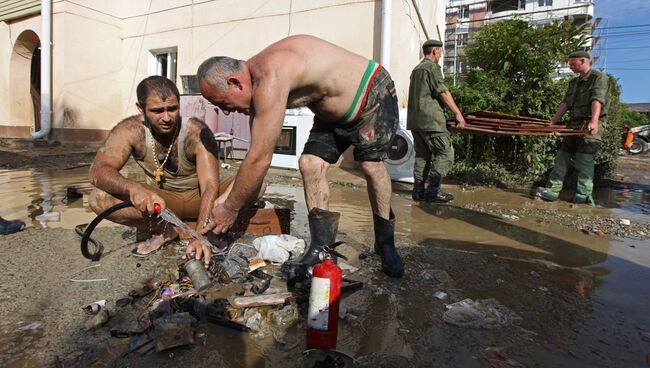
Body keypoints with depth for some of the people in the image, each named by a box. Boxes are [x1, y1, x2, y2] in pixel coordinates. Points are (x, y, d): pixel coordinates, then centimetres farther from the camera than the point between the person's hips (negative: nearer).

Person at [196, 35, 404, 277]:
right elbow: (257, 154, -2)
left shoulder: (269, 79, -37)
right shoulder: (254, 82, -7)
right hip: (333, 113, 7)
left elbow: (259, 160, -36)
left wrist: (230, 209, -24)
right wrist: (231, 200, -3)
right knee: (310, 165, -8)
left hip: (373, 96, -7)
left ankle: (385, 244, 13)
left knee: (372, 166, -10)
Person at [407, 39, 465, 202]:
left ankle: (418, 190, 10)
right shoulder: (432, 67, -7)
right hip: (430, 120, -9)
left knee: (422, 155, 11)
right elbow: (443, 92, -14)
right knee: (445, 153, -3)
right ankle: (433, 190, -5)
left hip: (415, 120, 9)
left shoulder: (416, 69, 20)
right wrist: (458, 113, -12)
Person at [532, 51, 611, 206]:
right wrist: (553, 122, 10)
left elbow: (597, 100, -18)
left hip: (590, 126, -8)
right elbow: (565, 103, 17)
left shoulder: (599, 77, -3)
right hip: (574, 125, 8)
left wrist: (594, 121, -32)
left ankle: (583, 195, -4)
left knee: (584, 161, -10)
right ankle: (552, 190, 4)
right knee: (562, 157, 3)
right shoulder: (574, 82, 21)